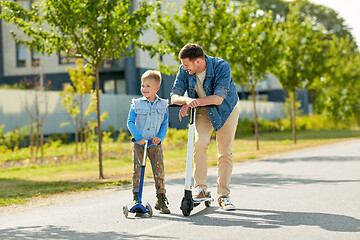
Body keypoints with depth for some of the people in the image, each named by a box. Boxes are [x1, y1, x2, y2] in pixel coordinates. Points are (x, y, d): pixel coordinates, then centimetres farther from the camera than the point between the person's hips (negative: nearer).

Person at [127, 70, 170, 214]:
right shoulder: (136, 104, 0)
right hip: (139, 143, -1)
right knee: (137, 171, -2)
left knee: (159, 171, -2)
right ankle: (136, 199, 7)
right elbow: (130, 122, -2)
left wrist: (160, 137, -9)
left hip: (155, 144, 1)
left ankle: (161, 201, 8)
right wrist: (138, 137, -15)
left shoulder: (163, 105, 4)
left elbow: (165, 123, 7)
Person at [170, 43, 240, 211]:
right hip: (203, 111, 2)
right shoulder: (184, 71, -18)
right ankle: (200, 187, -11)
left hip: (226, 109, -2)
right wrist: (187, 100, -39)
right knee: (200, 142, -23)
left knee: (225, 153, -3)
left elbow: (218, 98, -35)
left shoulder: (221, 66, -30)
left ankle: (224, 196, 7)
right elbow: (174, 96, -17)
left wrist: (196, 101, -43)